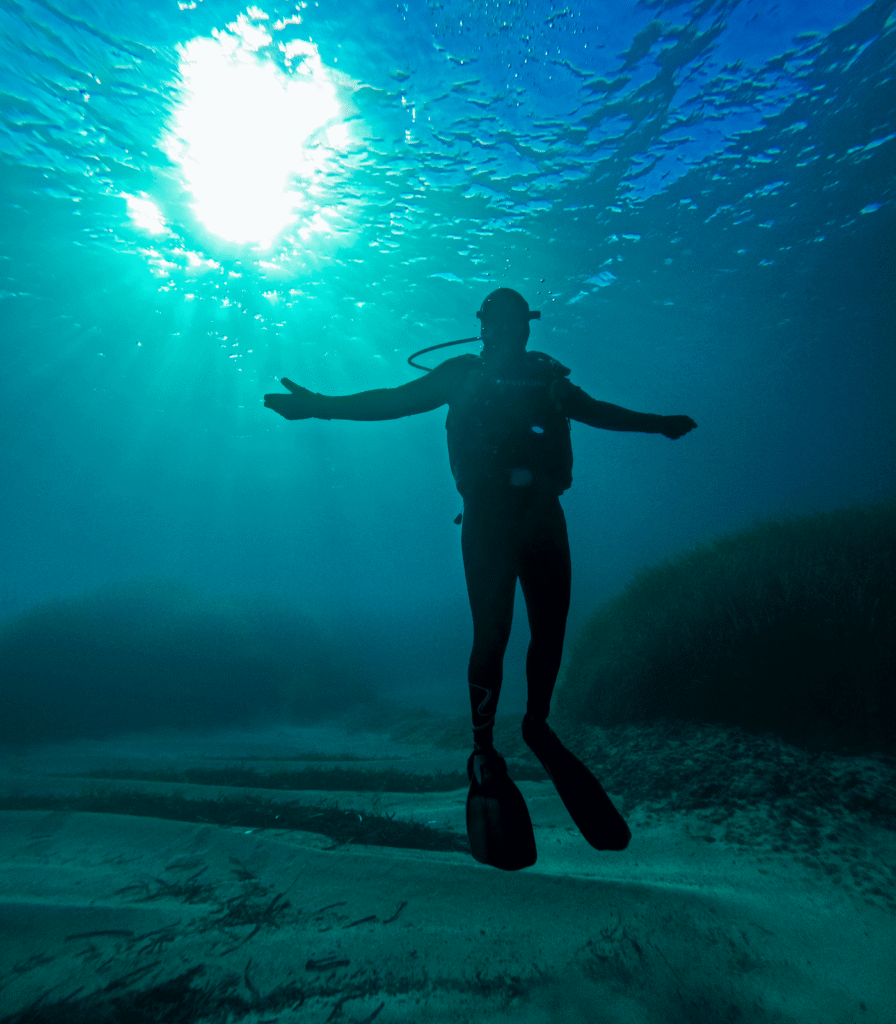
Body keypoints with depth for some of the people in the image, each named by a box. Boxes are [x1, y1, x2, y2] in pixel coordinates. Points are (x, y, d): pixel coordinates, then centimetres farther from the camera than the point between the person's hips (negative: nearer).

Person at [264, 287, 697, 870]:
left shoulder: (549, 377, 15)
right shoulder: (462, 375, 6)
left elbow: (599, 412, 28)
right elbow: (395, 400, 3)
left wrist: (659, 424, 36)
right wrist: (320, 404, -5)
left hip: (544, 516, 4)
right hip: (488, 520, -4)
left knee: (550, 631, 6)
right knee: (492, 634, -7)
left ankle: (538, 724, 29)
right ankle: (483, 753, 9)